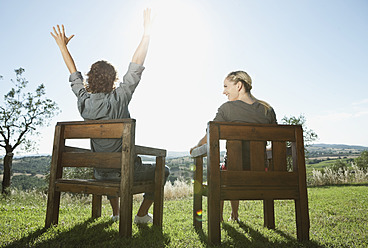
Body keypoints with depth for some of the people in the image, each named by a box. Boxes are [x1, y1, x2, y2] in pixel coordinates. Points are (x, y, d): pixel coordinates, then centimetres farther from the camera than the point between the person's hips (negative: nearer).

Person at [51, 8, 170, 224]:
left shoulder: (84, 101, -5)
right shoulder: (118, 99, -19)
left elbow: (75, 75, 12)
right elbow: (136, 68, -15)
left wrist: (63, 46, 23)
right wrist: (147, 34, -10)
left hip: (100, 172, 6)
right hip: (125, 171, -6)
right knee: (163, 171, 17)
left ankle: (116, 212, 45)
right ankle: (142, 214, 19)